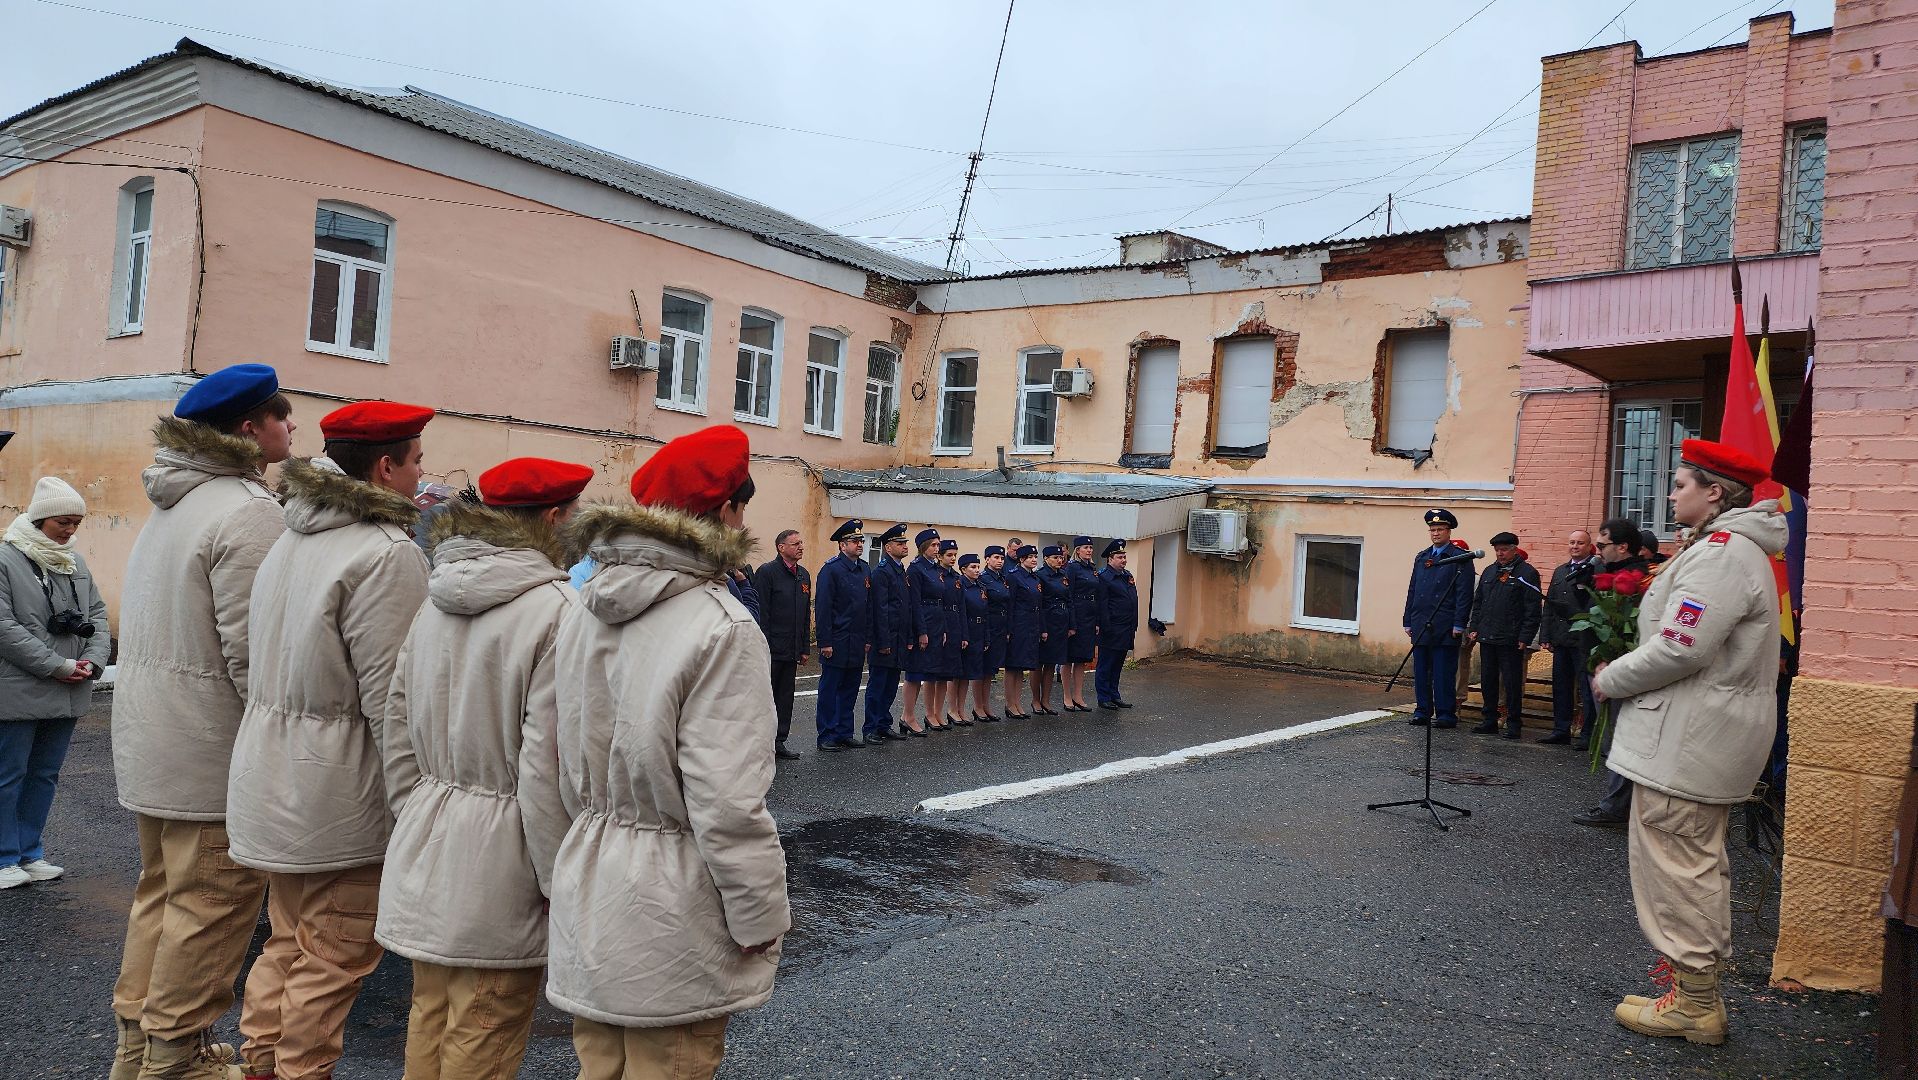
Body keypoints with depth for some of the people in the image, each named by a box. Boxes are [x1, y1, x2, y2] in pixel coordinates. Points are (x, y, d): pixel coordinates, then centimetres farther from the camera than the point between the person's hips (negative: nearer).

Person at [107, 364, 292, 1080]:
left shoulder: (173, 503, 12)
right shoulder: (250, 512, -20)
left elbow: (165, 627, 17)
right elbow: (250, 650, -24)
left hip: (147, 738, 10)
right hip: (210, 748, -10)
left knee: (161, 888, 21)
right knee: (212, 902, 2)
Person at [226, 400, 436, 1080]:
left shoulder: (293, 538, 9)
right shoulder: (388, 553, -20)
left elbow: (263, 665, 14)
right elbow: (388, 697, -21)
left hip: (271, 776, 9)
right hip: (336, 789, -9)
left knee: (288, 941, 22)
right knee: (335, 955, 5)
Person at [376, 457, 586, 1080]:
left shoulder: (438, 602, 5)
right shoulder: (555, 610, -19)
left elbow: (397, 736, 11)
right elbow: (545, 768, -21)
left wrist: (416, 823, 20)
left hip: (425, 857, 7)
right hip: (498, 862, -7)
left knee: (430, 1019, 20)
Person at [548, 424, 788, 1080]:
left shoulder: (583, 610, 2)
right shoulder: (723, 629, -21)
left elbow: (566, 768, 7)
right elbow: (727, 804, -23)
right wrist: (762, 920, -11)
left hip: (588, 897, 7)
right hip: (671, 917, -7)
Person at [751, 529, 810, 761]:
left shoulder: (804, 575, 13)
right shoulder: (766, 572, -10)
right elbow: (760, 612, -14)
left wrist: (805, 648, 13)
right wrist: (763, 646, -17)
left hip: (792, 651, 7)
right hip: (771, 648, -7)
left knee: (785, 697, 11)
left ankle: (778, 741, 20)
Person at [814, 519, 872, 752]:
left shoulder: (865, 570, 11)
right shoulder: (831, 569, -10)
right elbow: (822, 608, -13)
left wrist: (868, 638, 10)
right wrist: (825, 642, -16)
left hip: (858, 643, 7)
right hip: (837, 643, -7)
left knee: (850, 689, 13)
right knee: (829, 690, 1)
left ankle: (845, 733, 21)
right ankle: (827, 736, 8)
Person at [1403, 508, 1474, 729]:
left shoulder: (1460, 559, -2)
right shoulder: (1421, 558, 16)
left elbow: (1464, 594, -7)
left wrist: (1459, 624, -13)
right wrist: (1408, 621, 12)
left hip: (1445, 627, -5)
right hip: (1421, 626, 6)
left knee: (1444, 673, -3)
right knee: (1421, 671, 8)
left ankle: (1446, 714, 4)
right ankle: (1423, 711, 17)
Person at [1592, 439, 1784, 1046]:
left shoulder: (1721, 552, -18)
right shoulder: (1730, 548, 17)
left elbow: (1680, 648, -25)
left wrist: (1611, 680, -10)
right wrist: (1622, 674, 11)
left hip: (1689, 742, -12)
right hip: (1705, 737, 12)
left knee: (1676, 863, -4)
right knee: (1697, 861, 19)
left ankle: (1693, 1006, 6)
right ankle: (1698, 990, 31)